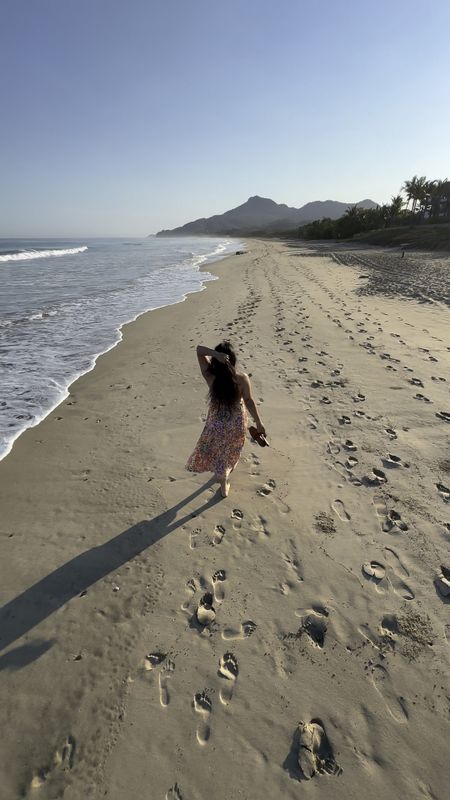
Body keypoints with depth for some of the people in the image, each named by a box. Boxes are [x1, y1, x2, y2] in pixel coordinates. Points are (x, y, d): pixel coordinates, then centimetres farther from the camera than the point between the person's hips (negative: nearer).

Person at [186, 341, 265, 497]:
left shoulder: (210, 377, -24)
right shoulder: (242, 378, -24)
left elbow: (199, 349, -20)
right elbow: (249, 402, -15)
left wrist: (216, 354, -36)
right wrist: (258, 422, -2)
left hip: (217, 422, -1)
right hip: (237, 422, 1)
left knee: (219, 452, 24)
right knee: (232, 449, 31)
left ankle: (224, 487, 40)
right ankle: (230, 467, 61)